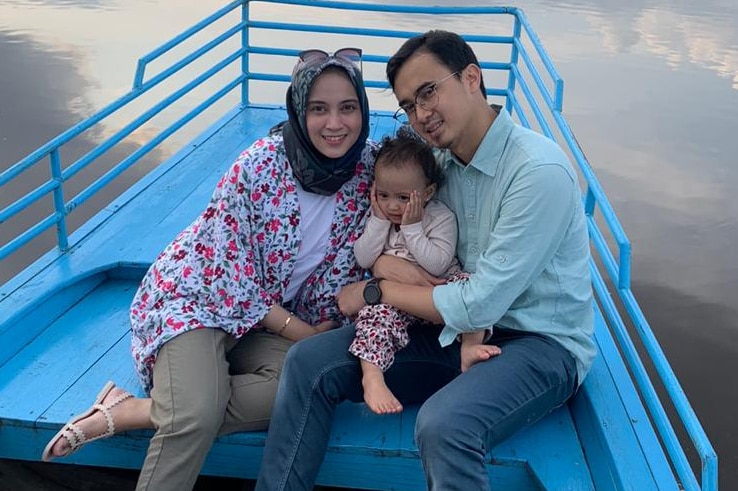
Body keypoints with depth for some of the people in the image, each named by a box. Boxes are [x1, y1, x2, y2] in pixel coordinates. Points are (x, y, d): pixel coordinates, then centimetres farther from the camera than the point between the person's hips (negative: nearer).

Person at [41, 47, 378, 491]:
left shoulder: (369, 165, -9)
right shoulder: (258, 166, -22)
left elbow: (350, 261, 2)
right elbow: (232, 277, -18)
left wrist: (326, 329, -10)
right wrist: (302, 333, -15)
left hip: (276, 314, 5)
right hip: (199, 296, -5)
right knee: (197, 414, -32)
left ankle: (130, 413, -17)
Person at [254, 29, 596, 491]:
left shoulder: (540, 170, -21)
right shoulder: (442, 161, 3)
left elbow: (479, 305, -22)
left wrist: (375, 291, -10)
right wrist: (393, 263, -13)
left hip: (540, 343, -6)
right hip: (459, 329, 7)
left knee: (443, 424, -37)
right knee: (308, 362, -8)